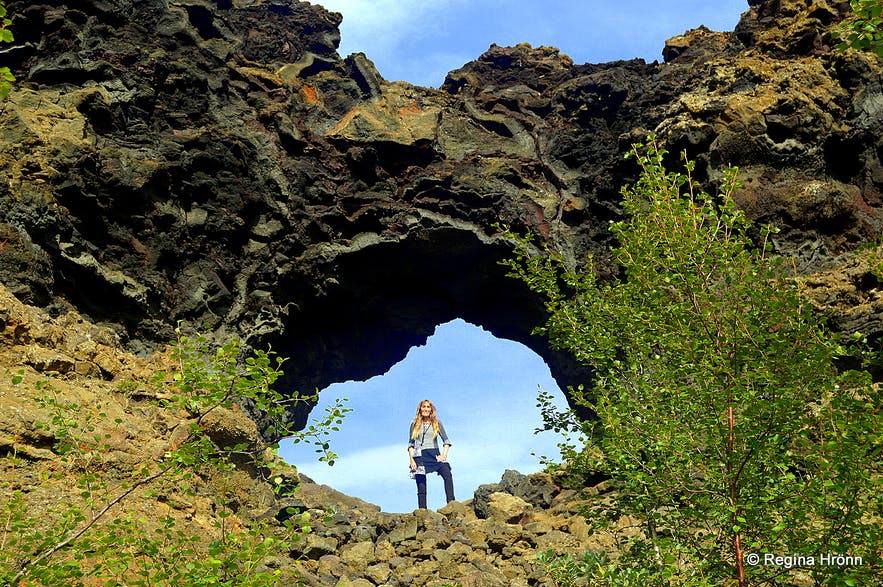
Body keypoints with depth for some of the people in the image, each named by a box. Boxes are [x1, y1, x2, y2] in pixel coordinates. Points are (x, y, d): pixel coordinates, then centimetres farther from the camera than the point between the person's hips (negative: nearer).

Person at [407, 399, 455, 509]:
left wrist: (444, 455, -6)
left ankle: (451, 502, -30)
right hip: (420, 456, 1)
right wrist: (411, 460, -1)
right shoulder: (415, 425, 13)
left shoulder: (437, 423, 12)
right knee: (421, 486, -3)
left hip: (434, 454, -1)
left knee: (447, 474, -26)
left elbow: (446, 440, 10)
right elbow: (411, 444, 12)